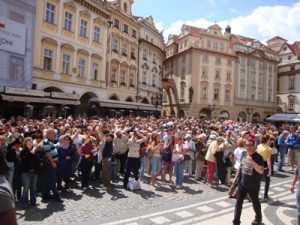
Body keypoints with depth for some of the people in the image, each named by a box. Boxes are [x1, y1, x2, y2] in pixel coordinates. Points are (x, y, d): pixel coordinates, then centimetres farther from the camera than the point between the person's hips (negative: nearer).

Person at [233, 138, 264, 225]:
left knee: (255, 202, 20)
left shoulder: (258, 157, -20)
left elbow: (261, 171, -30)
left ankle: (258, 217, 47)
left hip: (253, 185, -4)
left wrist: (252, 161, -40)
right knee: (238, 203, 3)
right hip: (242, 183, 4)